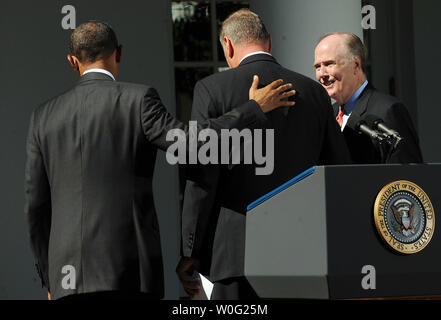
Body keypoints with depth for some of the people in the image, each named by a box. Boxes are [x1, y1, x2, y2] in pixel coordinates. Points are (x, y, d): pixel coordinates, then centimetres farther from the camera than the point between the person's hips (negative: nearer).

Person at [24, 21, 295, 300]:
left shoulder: (44, 117, 12)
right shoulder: (138, 100, -2)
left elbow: (37, 206, 13)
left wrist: (50, 279, 22)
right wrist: (255, 108, -2)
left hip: (68, 276, 4)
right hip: (129, 272, -4)